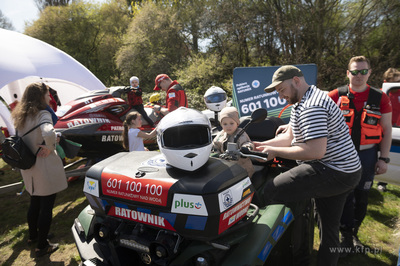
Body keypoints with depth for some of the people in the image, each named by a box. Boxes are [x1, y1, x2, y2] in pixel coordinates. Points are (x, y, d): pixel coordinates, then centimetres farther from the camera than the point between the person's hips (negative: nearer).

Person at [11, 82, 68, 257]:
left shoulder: (19, 116, 6)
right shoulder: (43, 114, -19)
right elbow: (49, 133, -39)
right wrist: (50, 148, -22)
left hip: (28, 168, 8)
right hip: (45, 166, -8)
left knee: (34, 203, 25)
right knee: (46, 207, 5)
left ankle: (33, 236, 43)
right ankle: (42, 246, 17)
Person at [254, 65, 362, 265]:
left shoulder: (311, 107, -21)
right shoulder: (304, 101, 13)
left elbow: (315, 151, -30)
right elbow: (289, 138, 14)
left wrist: (275, 152, -21)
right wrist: (262, 145, 1)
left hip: (331, 173, -11)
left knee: (271, 191, -15)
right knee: (329, 228, 20)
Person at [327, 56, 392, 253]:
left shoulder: (380, 98, 2)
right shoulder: (336, 96, -2)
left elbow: (387, 130, 5)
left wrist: (383, 158, -1)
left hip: (367, 155, 2)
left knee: (361, 197, 12)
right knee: (344, 197, 2)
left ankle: (353, 232, 32)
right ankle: (346, 236, 19)